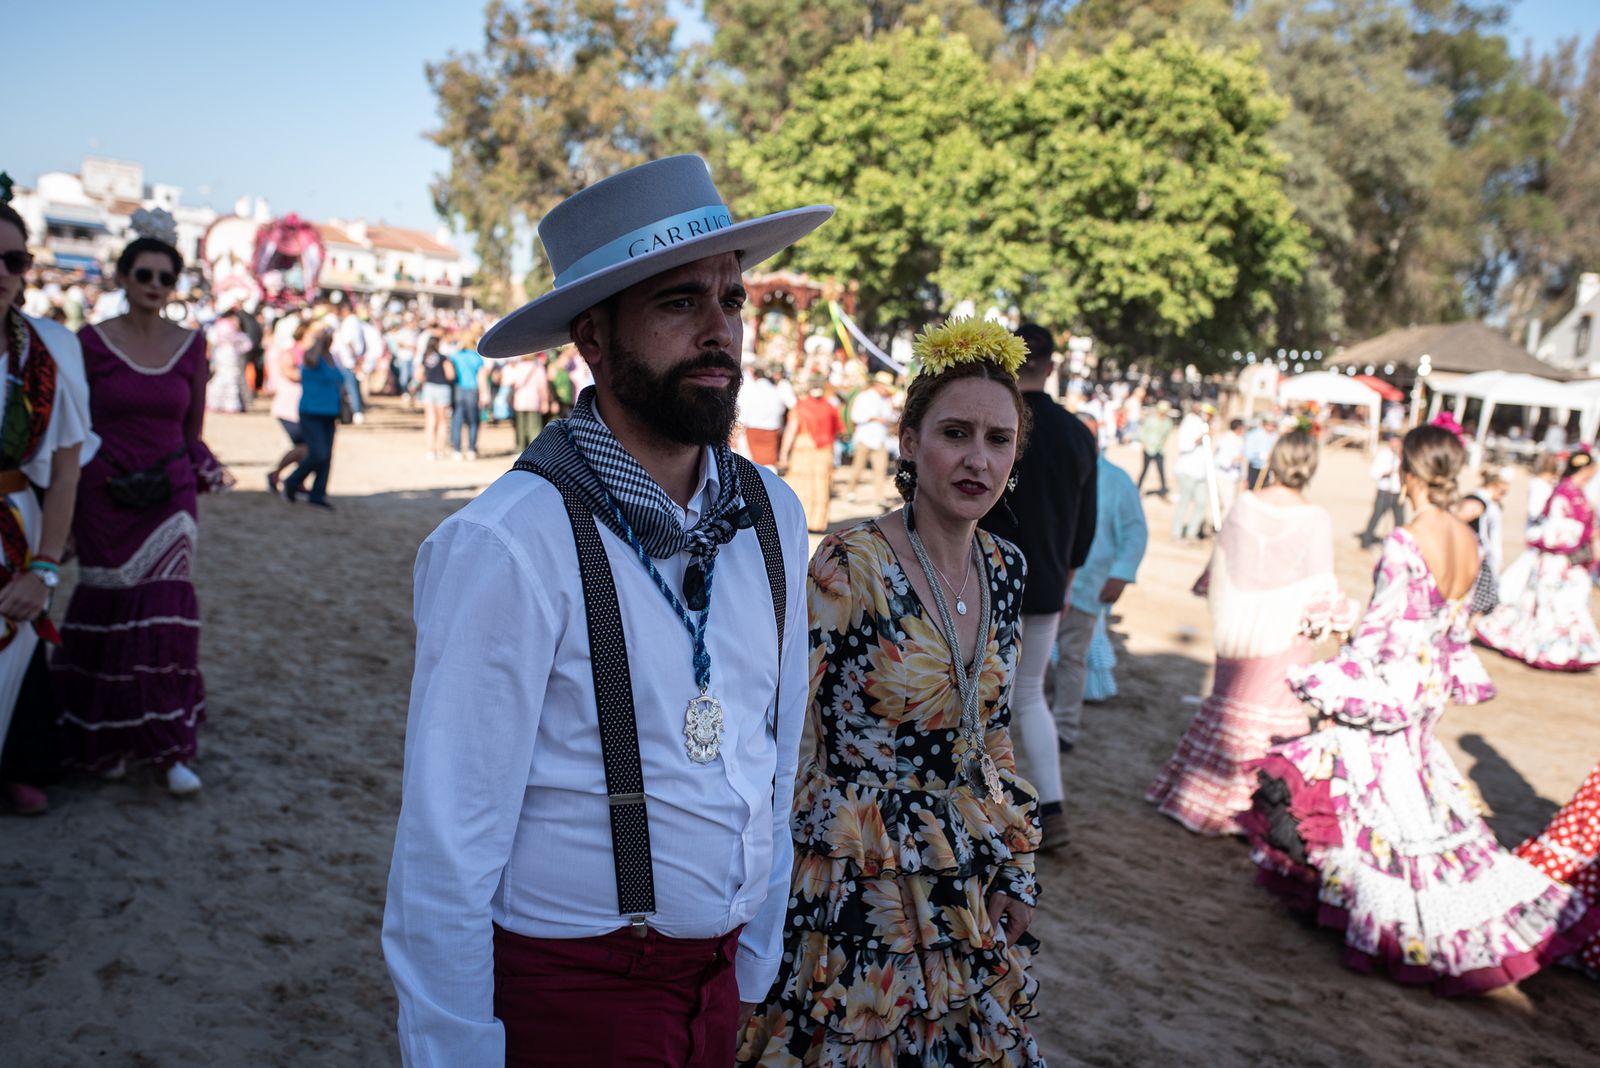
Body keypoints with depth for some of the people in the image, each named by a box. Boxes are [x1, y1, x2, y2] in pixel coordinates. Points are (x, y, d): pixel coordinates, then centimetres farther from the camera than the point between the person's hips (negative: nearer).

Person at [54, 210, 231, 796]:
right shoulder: (92, 342, -1)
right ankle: (104, 742, 22)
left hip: (170, 497, 1)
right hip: (105, 499, -1)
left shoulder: (191, 345, 5)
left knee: (165, 617, -3)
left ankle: (169, 748, 4)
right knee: (108, 617, 5)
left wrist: (208, 469, -1)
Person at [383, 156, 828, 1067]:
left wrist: (752, 971, 9)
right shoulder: (510, 546, -21)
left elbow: (775, 759, 4)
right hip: (566, 990, -5)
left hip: (716, 986, 5)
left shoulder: (774, 517, -3)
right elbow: (447, 851, -16)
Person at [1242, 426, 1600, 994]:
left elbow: (1379, 628, -20)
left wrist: (1337, 694, -13)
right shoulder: (1469, 542, 1)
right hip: (1431, 686, 8)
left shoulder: (1405, 543, -22)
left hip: (1391, 685, -8)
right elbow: (1457, 624, 10)